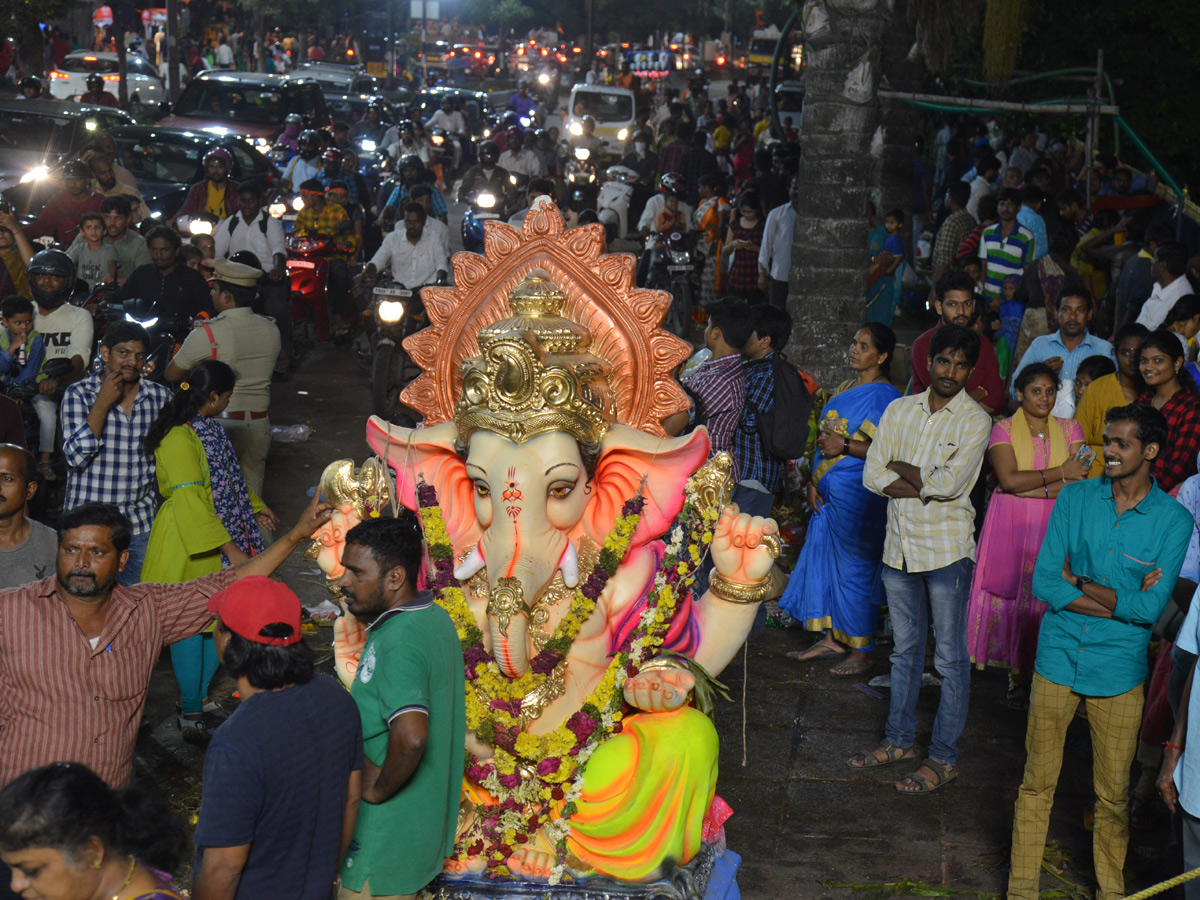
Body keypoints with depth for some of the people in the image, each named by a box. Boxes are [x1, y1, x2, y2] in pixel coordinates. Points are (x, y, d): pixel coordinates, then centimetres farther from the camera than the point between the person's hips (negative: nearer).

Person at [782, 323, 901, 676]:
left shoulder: (883, 396, -11)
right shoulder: (844, 388, 16)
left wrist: (846, 446, -18)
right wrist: (814, 479, 10)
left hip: (858, 496, -9)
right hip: (828, 492, 9)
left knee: (854, 568, -3)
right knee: (824, 561, 12)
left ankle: (862, 651, 8)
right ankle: (831, 639, 22)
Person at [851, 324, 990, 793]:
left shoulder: (976, 420, -7)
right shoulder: (899, 410, 6)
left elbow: (949, 483, -19)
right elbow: (872, 476, -2)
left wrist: (900, 468, -7)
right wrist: (928, 486, -13)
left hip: (947, 549, -5)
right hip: (900, 544, 5)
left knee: (950, 657, 2)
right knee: (904, 649, 17)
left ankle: (944, 758, 11)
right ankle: (899, 740, 30)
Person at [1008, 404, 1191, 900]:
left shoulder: (1173, 520, -5)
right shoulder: (1075, 498, 0)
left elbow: (1152, 607, -14)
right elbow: (1044, 584, -7)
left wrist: (1075, 580, -10)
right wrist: (1124, 600, -13)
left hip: (1119, 669, -1)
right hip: (1058, 658, 1)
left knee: (1113, 794, 10)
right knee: (1037, 783, 8)